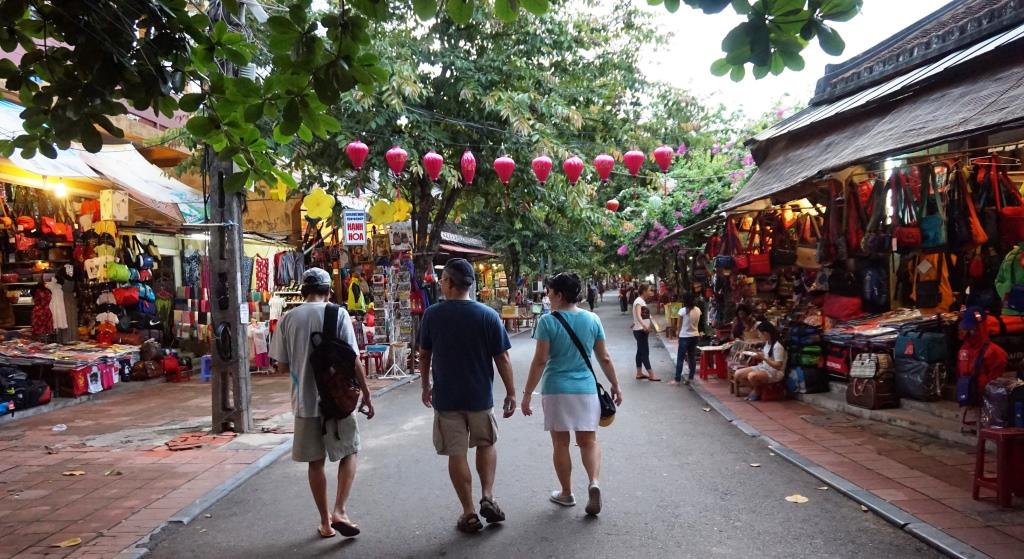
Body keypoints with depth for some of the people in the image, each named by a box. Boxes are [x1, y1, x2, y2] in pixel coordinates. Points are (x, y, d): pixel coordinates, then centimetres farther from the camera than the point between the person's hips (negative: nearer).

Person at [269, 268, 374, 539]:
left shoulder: (287, 319, 0)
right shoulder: (338, 314, -8)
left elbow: (282, 367, 3)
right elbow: (353, 361, -10)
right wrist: (366, 395, 0)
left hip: (305, 401, 3)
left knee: (315, 462, 13)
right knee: (349, 452, 15)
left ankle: (325, 522, 22)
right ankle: (339, 511, 2)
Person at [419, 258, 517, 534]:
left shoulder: (432, 315, -7)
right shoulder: (488, 315, -9)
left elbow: (424, 355, 3)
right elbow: (502, 358, -7)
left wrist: (426, 386, 17)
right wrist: (511, 392, 3)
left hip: (446, 397, 0)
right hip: (480, 396, 1)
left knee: (456, 454, 8)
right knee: (486, 444, 23)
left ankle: (469, 514, 13)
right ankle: (488, 498, 11)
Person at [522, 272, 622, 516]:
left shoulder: (548, 322, -10)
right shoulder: (592, 319, 1)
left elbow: (540, 361, -12)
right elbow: (604, 358, 5)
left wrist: (527, 394, -5)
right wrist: (615, 386, 17)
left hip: (556, 389, -2)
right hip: (585, 388, 3)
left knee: (561, 443, 10)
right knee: (588, 441, 11)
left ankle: (567, 493, 21)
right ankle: (594, 482, -12)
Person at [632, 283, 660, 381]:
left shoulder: (642, 301, 13)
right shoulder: (639, 301, -17)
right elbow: (638, 315, -33)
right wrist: (644, 325, -48)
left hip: (643, 330, 10)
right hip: (640, 330, -10)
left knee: (641, 351, 12)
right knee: (645, 352, -8)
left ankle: (639, 373, 17)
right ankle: (651, 374, -6)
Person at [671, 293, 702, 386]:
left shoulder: (683, 310, -12)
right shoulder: (698, 310, 1)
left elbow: (679, 325, -4)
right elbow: (697, 323, 6)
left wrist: (679, 334, 7)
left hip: (685, 336, -5)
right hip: (695, 336, 5)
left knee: (680, 358, 0)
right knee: (692, 357, 10)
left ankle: (677, 379, 1)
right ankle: (691, 378, 12)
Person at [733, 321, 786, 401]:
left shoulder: (777, 346, -21)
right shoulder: (767, 343, 6)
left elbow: (778, 366, -24)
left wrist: (763, 358, -27)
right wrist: (759, 356, 1)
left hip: (775, 373, -9)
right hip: (763, 367, 9)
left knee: (752, 376, -36)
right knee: (738, 374, -6)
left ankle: (758, 391, -4)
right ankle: (755, 389, 9)